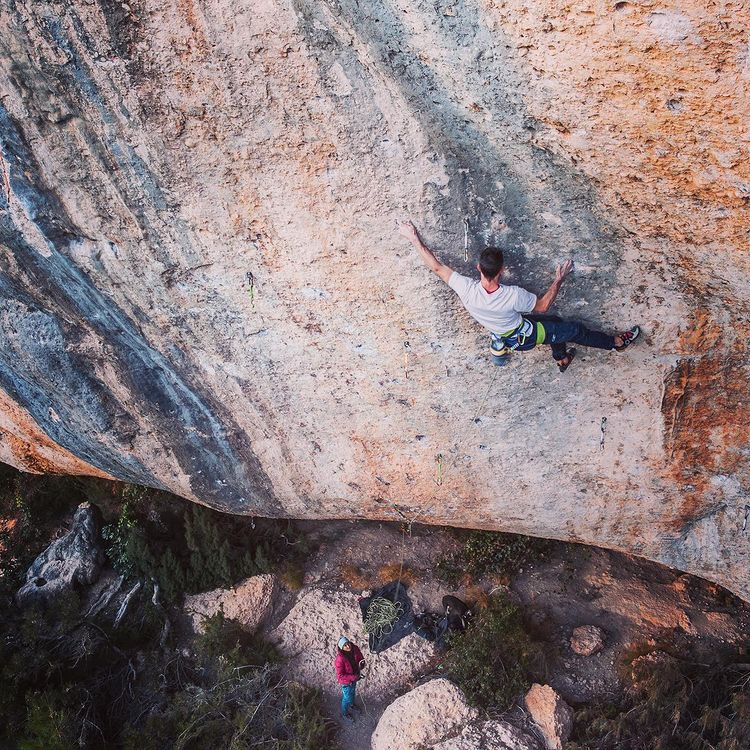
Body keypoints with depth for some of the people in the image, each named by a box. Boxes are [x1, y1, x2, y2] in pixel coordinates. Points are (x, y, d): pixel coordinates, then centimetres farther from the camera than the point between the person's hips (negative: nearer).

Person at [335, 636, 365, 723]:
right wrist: (354, 677, -32)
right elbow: (340, 676, -30)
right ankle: (344, 713, 49)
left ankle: (351, 704, 63)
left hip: (354, 677, 5)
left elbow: (360, 659, -4)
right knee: (347, 697, 19)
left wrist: (361, 665, -27)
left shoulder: (355, 649, -22)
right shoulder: (340, 659, -38)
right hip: (346, 681, -5)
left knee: (353, 692, 33)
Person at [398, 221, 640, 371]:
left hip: (502, 333, 5)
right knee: (574, 329, 14)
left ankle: (561, 359, 51)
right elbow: (542, 306, -19)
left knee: (555, 322, 28)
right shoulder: (513, 296, -40)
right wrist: (559, 280, -8)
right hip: (523, 337, -5)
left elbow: (436, 266, -21)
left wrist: (415, 239, -15)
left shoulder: (466, 289, -33)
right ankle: (616, 342, 38)